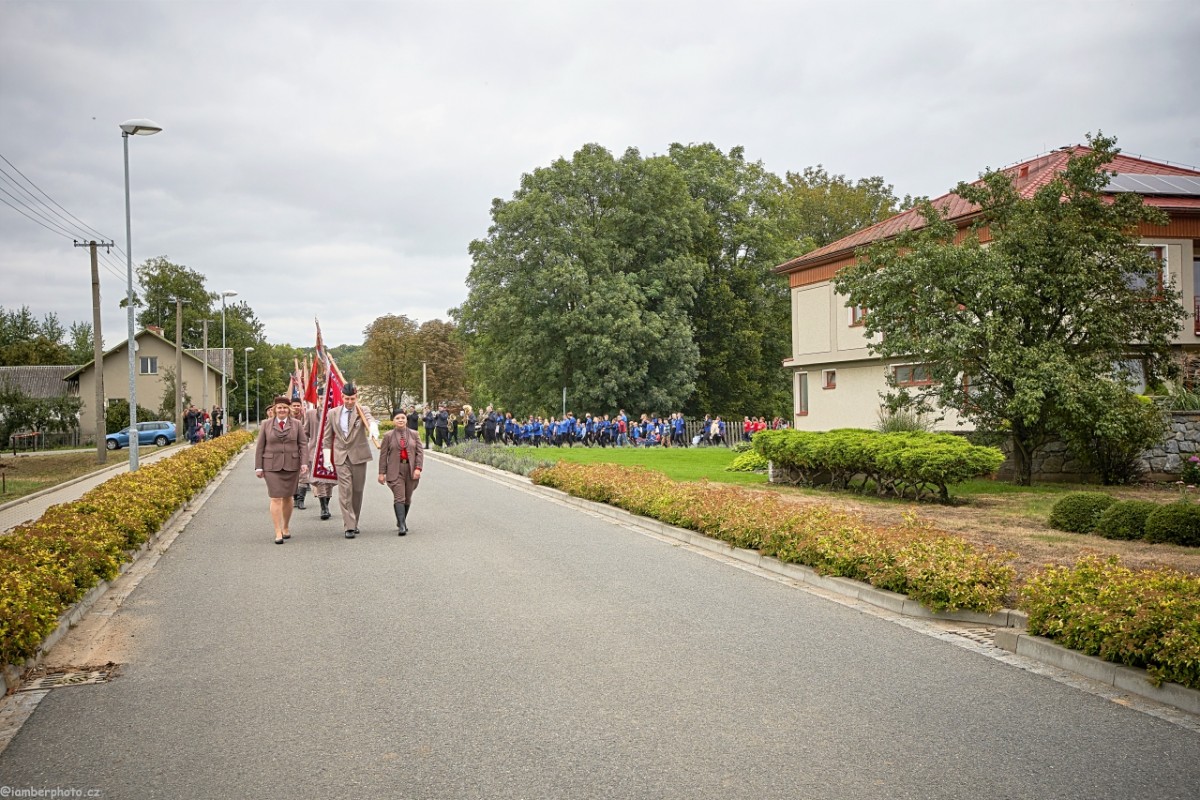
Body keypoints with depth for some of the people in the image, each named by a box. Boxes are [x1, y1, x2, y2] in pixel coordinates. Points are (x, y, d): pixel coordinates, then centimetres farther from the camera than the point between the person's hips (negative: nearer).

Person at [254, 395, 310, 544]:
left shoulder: (296, 425, 4)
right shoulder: (266, 426, 4)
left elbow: (303, 445, 0)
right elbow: (260, 448, 4)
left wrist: (304, 463, -11)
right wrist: (258, 467, -1)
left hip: (291, 466, 1)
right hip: (272, 466, -1)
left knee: (287, 498, 10)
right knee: (276, 498, -7)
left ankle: (286, 527, 26)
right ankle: (278, 532, -7)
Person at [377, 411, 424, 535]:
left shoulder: (414, 434, 8)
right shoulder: (389, 436, 4)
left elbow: (420, 452, 4)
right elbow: (383, 455, 4)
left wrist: (418, 468, -8)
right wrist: (382, 473, -1)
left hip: (411, 470, 2)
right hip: (395, 470, -2)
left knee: (407, 498, 9)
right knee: (399, 497, -11)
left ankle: (401, 522, 26)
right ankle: (402, 526, -15)